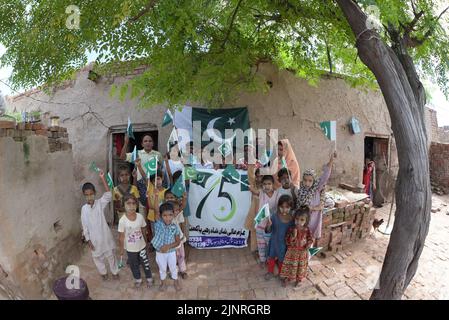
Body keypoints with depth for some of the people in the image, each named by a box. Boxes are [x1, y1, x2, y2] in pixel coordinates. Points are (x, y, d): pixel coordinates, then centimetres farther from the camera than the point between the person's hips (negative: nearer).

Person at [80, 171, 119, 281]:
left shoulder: (100, 203, -13)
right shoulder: (84, 209, -8)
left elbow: (108, 195, -33)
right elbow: (85, 226, -2)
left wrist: (102, 178, -40)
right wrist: (88, 240, -2)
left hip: (105, 235, -2)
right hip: (94, 238, 2)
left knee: (110, 255, 15)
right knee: (97, 257, 19)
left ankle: (115, 271, 38)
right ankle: (103, 272, 44)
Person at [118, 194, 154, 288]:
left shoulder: (140, 217, -16)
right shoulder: (122, 220, -23)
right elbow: (121, 237, -14)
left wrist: (145, 242, 9)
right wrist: (121, 251, -8)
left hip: (142, 246, 2)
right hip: (130, 249, -1)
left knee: (145, 263, 19)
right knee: (134, 265, 22)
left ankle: (149, 278, 45)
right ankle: (137, 279, 49)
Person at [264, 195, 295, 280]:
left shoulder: (292, 218, -19)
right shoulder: (274, 216, -22)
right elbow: (268, 231, -17)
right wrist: (268, 225, -37)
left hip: (285, 243, 0)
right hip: (274, 241, 0)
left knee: (282, 260, 21)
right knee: (271, 257, 22)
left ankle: (281, 273, 48)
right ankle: (270, 272, 49)